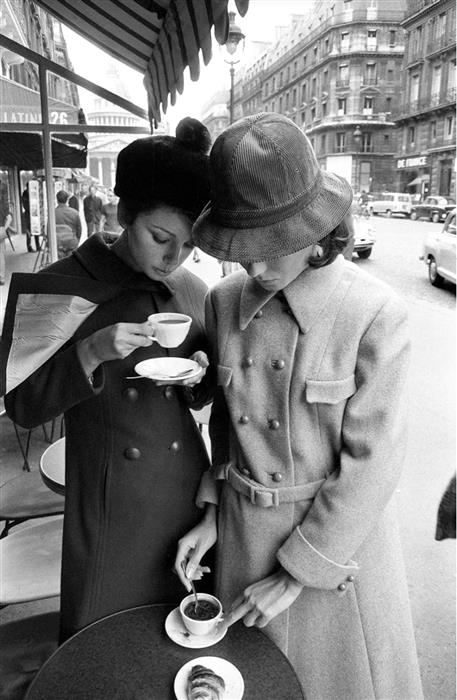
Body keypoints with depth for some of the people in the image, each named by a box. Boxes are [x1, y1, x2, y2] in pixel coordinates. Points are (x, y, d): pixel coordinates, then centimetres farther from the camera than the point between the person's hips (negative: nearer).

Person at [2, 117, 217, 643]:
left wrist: (198, 374, -12)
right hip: (110, 504, -3)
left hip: (187, 494, 4)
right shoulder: (61, 290, -13)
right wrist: (91, 352, -26)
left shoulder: (190, 292, -1)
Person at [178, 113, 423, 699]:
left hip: (339, 533, -3)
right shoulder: (225, 301, -7)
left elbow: (371, 462, -18)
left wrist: (298, 574, -12)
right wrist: (212, 513, 0)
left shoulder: (376, 314, -21)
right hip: (244, 530, 4)